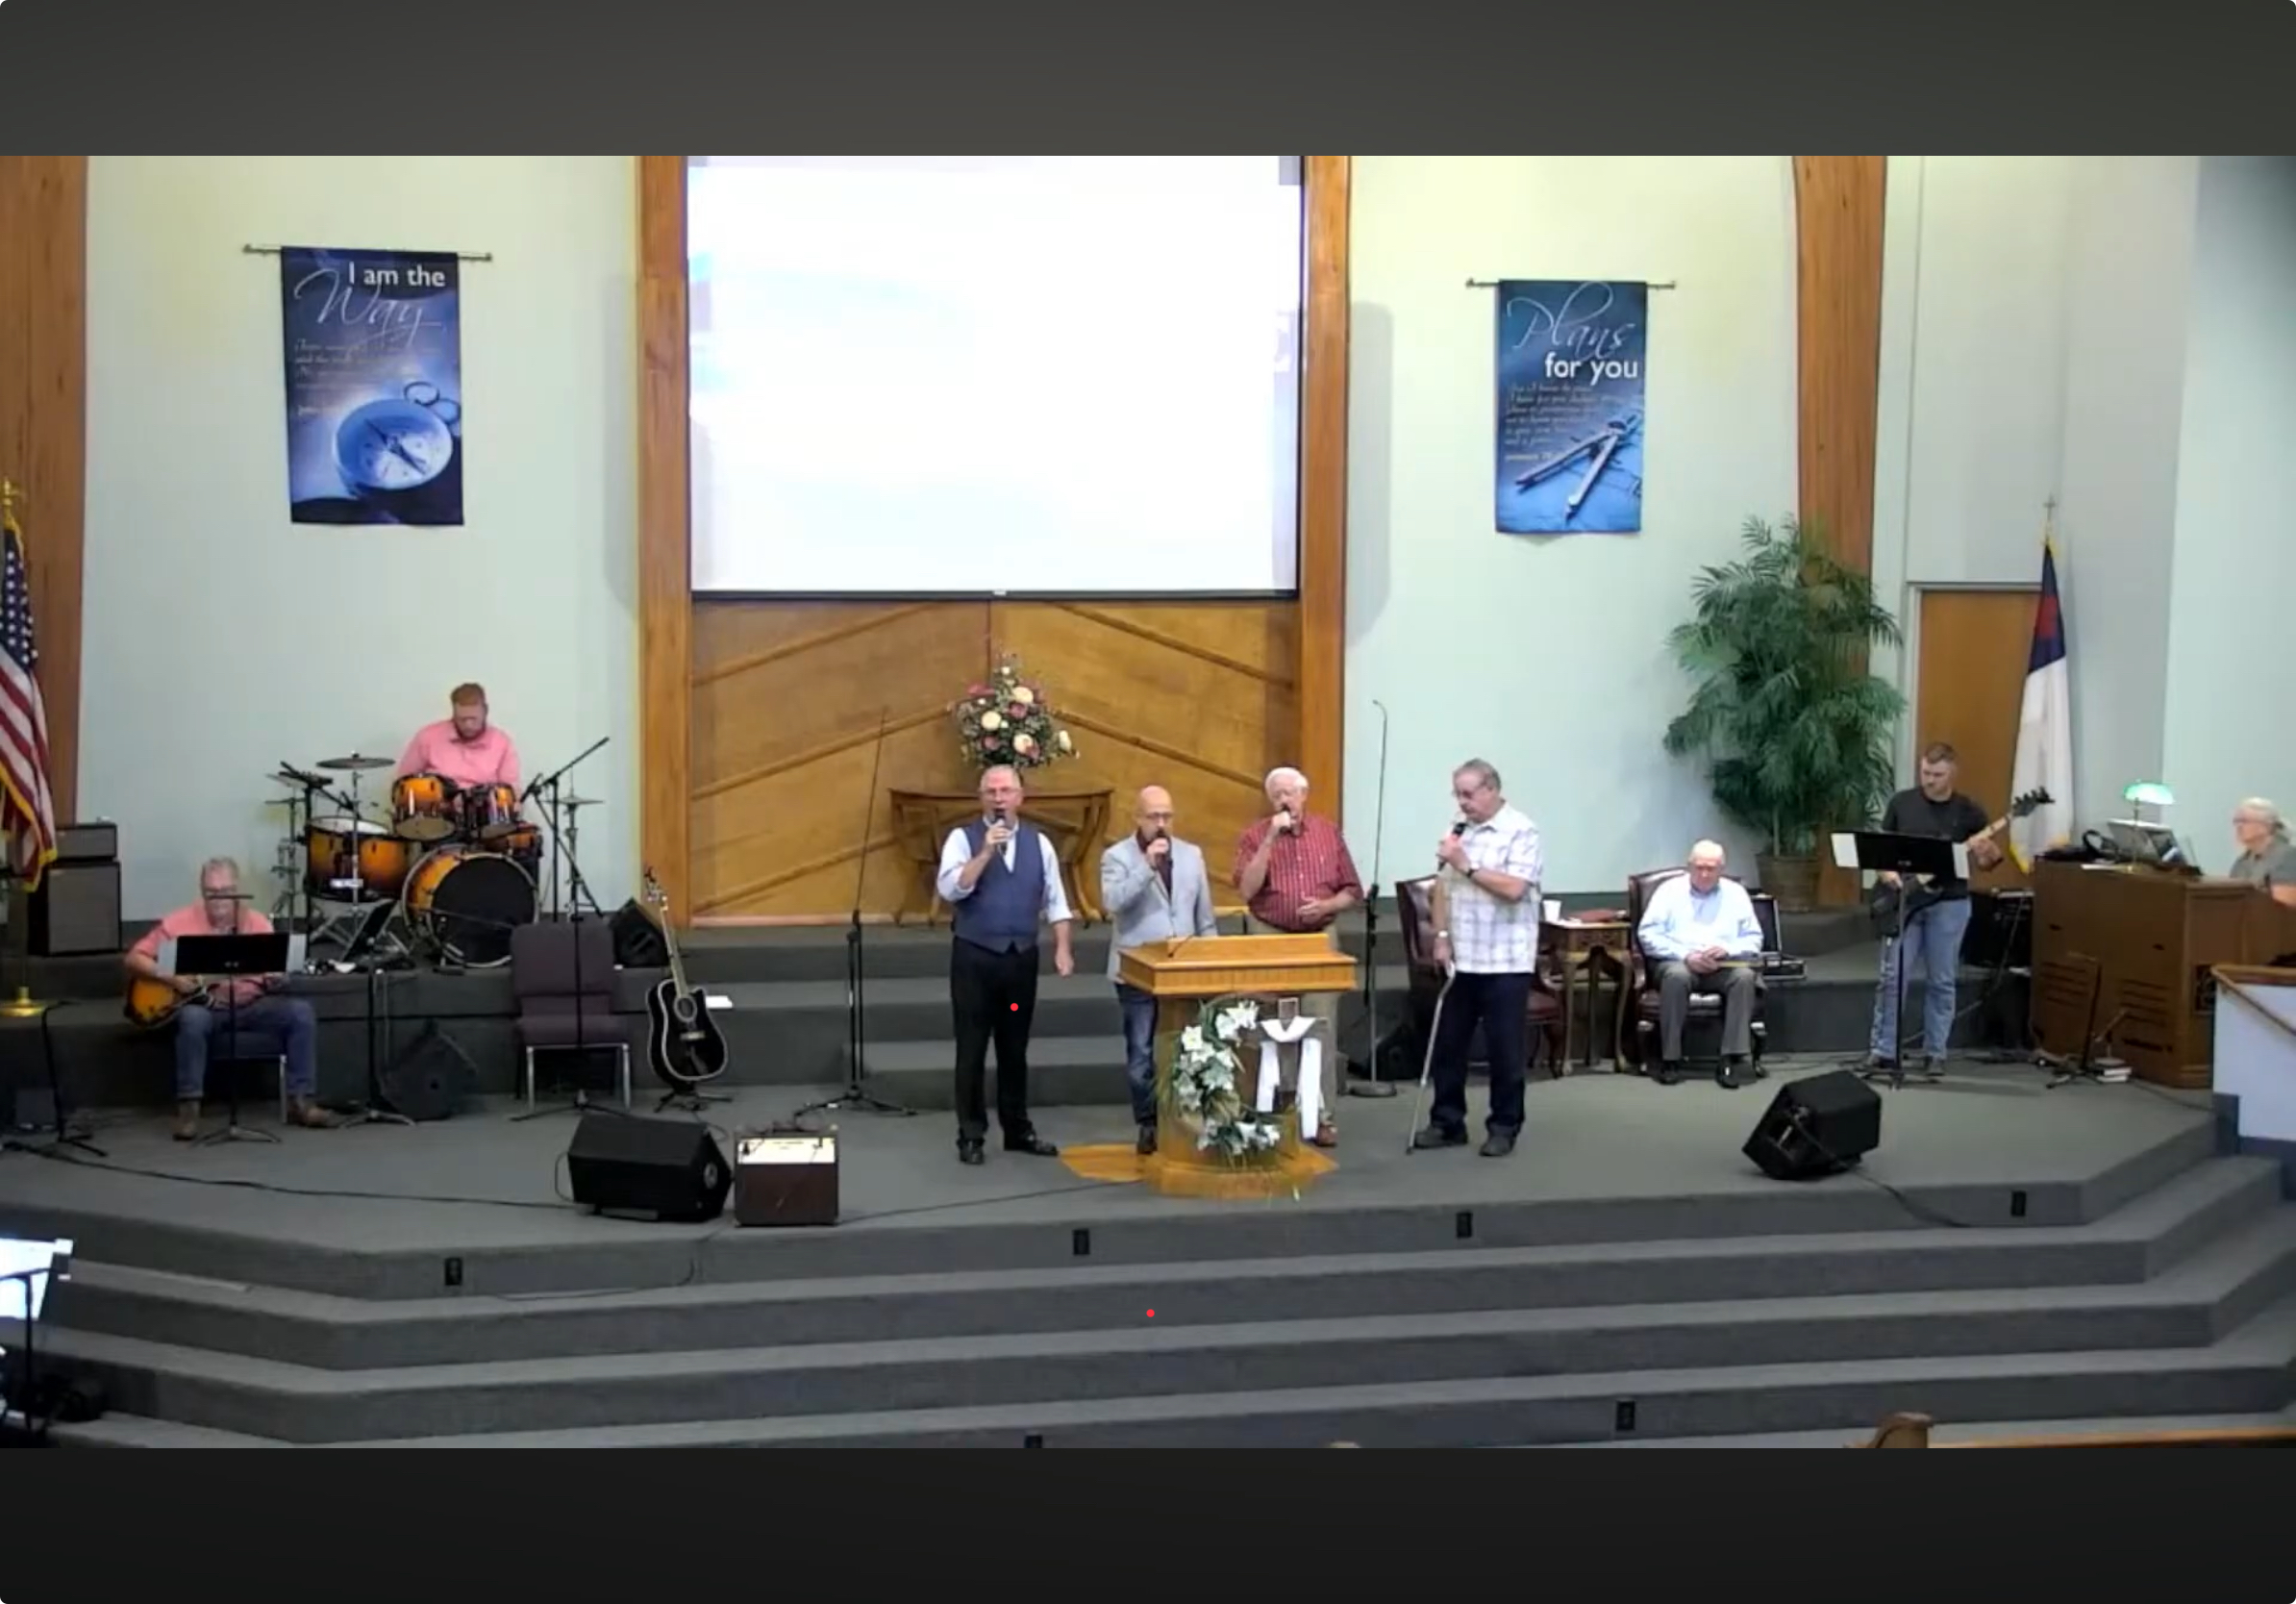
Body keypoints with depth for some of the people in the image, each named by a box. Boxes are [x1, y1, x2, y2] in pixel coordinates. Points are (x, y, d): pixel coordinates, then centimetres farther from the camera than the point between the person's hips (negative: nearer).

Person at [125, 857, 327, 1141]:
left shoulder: (258, 923, 6)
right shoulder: (181, 922, -1)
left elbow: (273, 974, 6)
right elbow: (134, 959, 1)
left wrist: (276, 981, -20)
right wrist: (169, 976, -16)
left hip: (250, 1003, 3)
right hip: (204, 1005, -2)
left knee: (301, 1012, -22)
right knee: (192, 1019, -38)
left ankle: (301, 1101, -17)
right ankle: (188, 1107, -29)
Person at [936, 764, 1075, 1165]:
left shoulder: (1038, 842, 7)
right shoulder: (963, 839, -3)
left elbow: (1055, 901, 9)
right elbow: (949, 889, -17)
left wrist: (1063, 948, -1)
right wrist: (986, 853, -22)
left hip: (1022, 956, 3)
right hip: (974, 956, -3)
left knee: (1015, 1048, 13)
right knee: (972, 1049, 2)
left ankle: (1017, 1129, 23)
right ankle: (970, 1135, 10)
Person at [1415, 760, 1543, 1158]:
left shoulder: (1521, 831, -10)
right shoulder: (1459, 829, 11)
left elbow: (1514, 888, -21)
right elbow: (1442, 885, 12)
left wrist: (1467, 866, -18)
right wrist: (1442, 937, 3)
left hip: (1505, 961, -6)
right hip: (1461, 958, 6)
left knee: (1504, 1048, 2)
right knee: (1448, 1043, 10)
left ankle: (1504, 1127, 13)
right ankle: (1447, 1122, 20)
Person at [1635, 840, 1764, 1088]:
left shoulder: (1736, 893, 14)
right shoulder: (1669, 890, 8)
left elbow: (1754, 939, 10)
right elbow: (1648, 935, -2)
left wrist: (1727, 950, -13)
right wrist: (1686, 955, -16)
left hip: (1724, 965, 2)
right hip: (1679, 961, -2)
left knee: (1745, 976, -32)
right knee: (1676, 975, -37)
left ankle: (1733, 1059, -34)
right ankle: (1670, 1059, -32)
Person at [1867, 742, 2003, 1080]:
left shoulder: (1968, 811, 0)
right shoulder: (1901, 803, 3)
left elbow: (1988, 862, 4)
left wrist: (1984, 849, -19)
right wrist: (1886, 872, -10)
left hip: (1949, 904, 0)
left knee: (1941, 981, 4)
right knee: (1892, 977, -4)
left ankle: (1935, 1053, 13)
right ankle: (1883, 1052, 0)